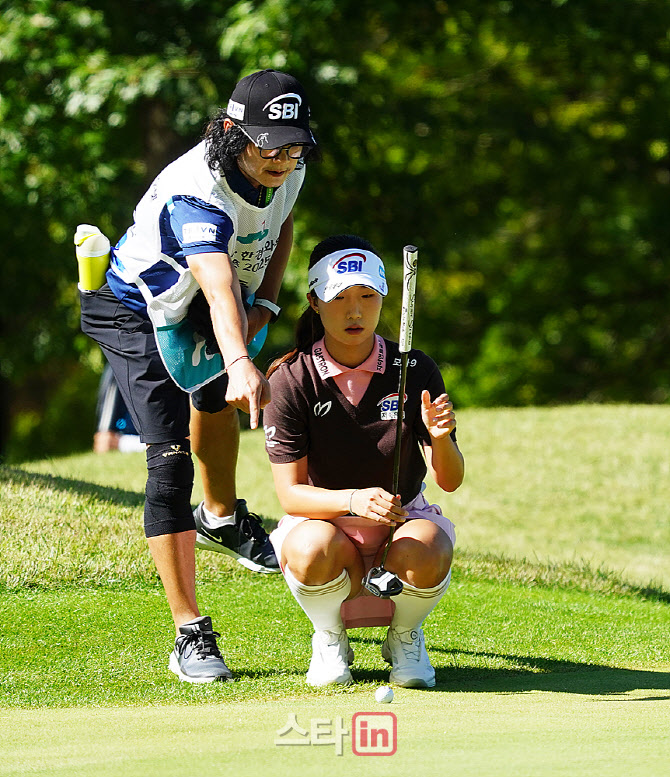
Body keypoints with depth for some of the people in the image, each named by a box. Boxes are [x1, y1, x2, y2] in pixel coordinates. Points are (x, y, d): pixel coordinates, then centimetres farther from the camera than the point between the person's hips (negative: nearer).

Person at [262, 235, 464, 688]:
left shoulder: (415, 371, -7)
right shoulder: (291, 379, -11)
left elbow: (450, 481, -9)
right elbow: (290, 492, -14)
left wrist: (441, 439, -33)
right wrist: (354, 500, -34)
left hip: (404, 519, 1)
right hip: (324, 518, -1)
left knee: (422, 555, -35)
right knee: (313, 548, -37)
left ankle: (405, 638, 1)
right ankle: (329, 641, -3)